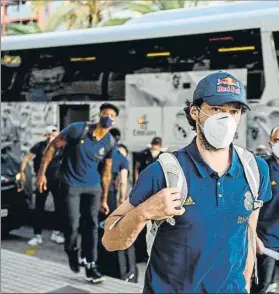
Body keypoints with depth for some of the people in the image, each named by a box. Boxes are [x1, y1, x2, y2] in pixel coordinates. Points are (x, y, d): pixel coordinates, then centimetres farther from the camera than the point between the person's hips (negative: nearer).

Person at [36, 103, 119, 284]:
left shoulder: (111, 143, -3)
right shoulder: (79, 129, -15)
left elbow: (107, 172, 8)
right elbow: (53, 146, -8)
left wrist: (104, 199, 9)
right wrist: (42, 173, -12)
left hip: (93, 186, 3)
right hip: (71, 185, -3)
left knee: (92, 225, 1)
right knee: (73, 225, -5)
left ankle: (91, 267, 8)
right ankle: (72, 254, 25)